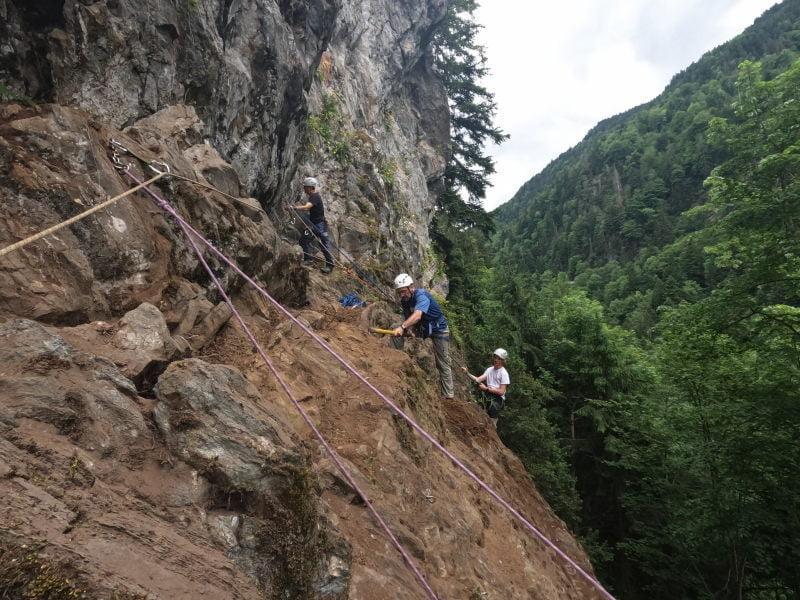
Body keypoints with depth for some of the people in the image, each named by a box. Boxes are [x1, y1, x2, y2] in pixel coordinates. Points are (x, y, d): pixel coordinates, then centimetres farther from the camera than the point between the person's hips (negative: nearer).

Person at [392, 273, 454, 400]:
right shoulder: (404, 301, -5)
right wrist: (408, 329, -26)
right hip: (421, 329, 7)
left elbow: (417, 315, -45)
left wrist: (402, 327, -58)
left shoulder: (421, 295, -29)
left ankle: (448, 395, 7)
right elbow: (409, 318, -4)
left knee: (442, 364, -3)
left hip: (438, 329, -7)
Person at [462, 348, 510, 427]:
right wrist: (467, 373, -13)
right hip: (488, 395, 7)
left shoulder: (504, 373, -6)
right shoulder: (490, 369, 10)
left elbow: (501, 392, -11)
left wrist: (486, 388, -14)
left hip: (498, 398, -7)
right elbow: (478, 379, -1)